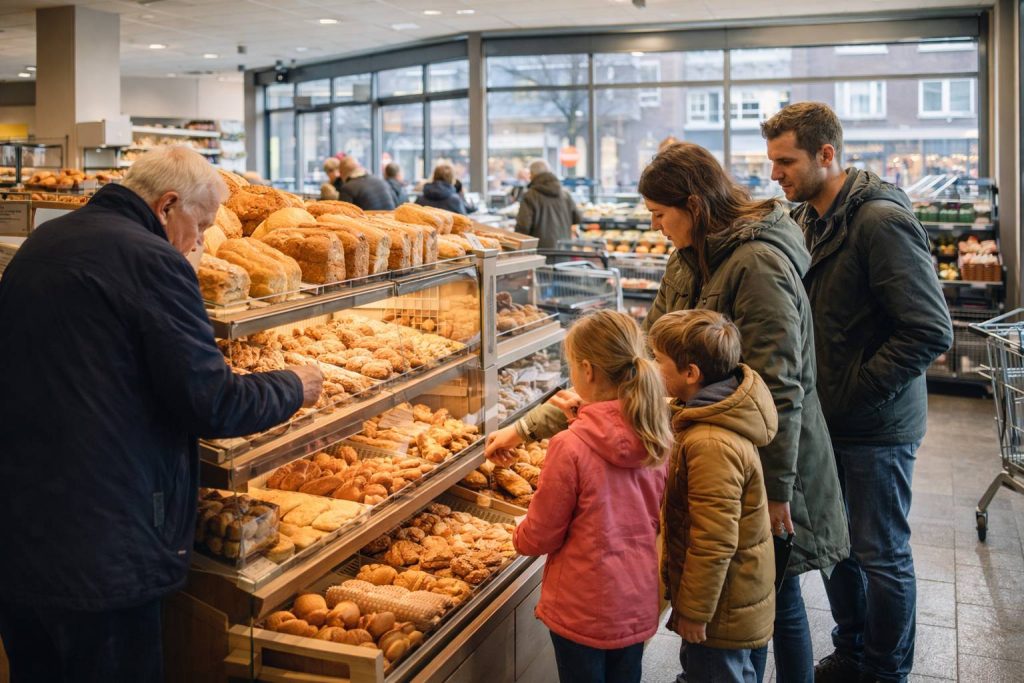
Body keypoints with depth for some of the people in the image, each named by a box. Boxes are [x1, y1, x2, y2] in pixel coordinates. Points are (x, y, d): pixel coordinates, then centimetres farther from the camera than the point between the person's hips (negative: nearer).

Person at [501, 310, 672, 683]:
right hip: (639, 602, 5)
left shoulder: (571, 446, -25)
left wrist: (519, 536, 9)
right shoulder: (655, 437, -7)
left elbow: (540, 536, -14)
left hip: (584, 608, -5)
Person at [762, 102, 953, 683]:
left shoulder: (881, 221, -20)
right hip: (827, 419, 8)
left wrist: (854, 392, -20)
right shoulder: (809, 219, 7)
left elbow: (931, 332, -22)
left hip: (876, 428, -8)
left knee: (881, 553, 7)